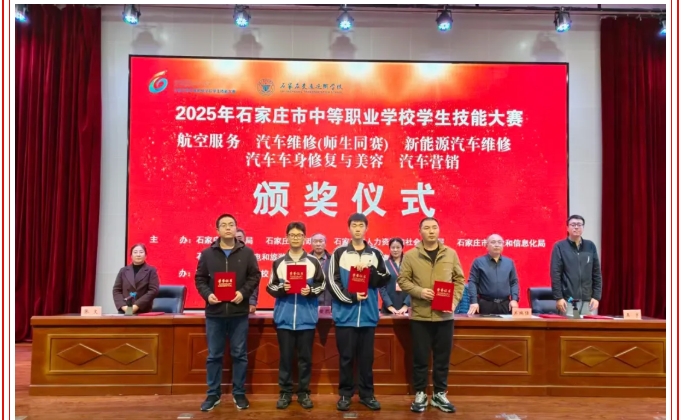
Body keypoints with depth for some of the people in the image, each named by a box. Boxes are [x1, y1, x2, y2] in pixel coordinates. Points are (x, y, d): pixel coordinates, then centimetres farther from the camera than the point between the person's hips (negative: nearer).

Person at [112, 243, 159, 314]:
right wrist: (123, 306, -8)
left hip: (143, 312, -2)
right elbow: (116, 290, 10)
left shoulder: (151, 271, 5)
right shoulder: (123, 271, 14)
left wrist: (137, 306, -13)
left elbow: (153, 290, -4)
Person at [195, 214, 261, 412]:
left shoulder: (247, 253, 2)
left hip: (239, 313, 0)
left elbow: (255, 276, 2)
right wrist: (207, 294, -12)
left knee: (239, 355, 8)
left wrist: (243, 292, -13)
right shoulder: (207, 253, 4)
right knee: (214, 355, 9)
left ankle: (239, 393, 21)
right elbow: (199, 278, 6)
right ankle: (213, 394, 22)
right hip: (214, 313, 1)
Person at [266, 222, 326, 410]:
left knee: (305, 357, 7)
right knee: (285, 357, 7)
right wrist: (281, 289, -13)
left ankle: (304, 393, 19)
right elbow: (270, 287, 6)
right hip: (284, 317, 0)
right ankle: (285, 393, 19)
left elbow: (322, 285, 5)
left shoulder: (313, 262, 3)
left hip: (307, 318, 0)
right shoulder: (278, 262, 5)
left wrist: (311, 290, -13)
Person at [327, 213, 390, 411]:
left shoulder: (376, 254, 8)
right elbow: (333, 282, -3)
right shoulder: (339, 253, 2)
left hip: (368, 315, 2)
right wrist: (351, 298, -13)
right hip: (345, 314, -1)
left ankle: (367, 394, 21)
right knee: (346, 357, 7)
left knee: (366, 357, 9)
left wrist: (370, 270, -14)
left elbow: (383, 281, 3)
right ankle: (345, 394, 19)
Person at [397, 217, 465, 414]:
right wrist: (419, 292, -17)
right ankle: (420, 394, 20)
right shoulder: (411, 255, -1)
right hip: (420, 315, -2)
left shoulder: (451, 254, 5)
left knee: (443, 357, 10)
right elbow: (403, 280, -2)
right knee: (420, 357, 6)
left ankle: (440, 394, 24)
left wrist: (454, 301, -6)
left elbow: (459, 280, 8)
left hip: (445, 315, 2)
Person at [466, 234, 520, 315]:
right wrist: (474, 302, -12)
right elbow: (472, 282, -2)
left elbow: (514, 282, 13)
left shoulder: (509, 262, 14)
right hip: (485, 304, -3)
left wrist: (514, 299, -1)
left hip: (505, 305, 3)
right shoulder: (478, 262, 3)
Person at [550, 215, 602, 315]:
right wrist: (558, 297, -10)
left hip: (588, 300, 3)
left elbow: (597, 273, 9)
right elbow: (555, 274, -4)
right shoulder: (559, 246, 0)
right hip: (567, 300, -3)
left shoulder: (590, 246, 9)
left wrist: (597, 296, 2)